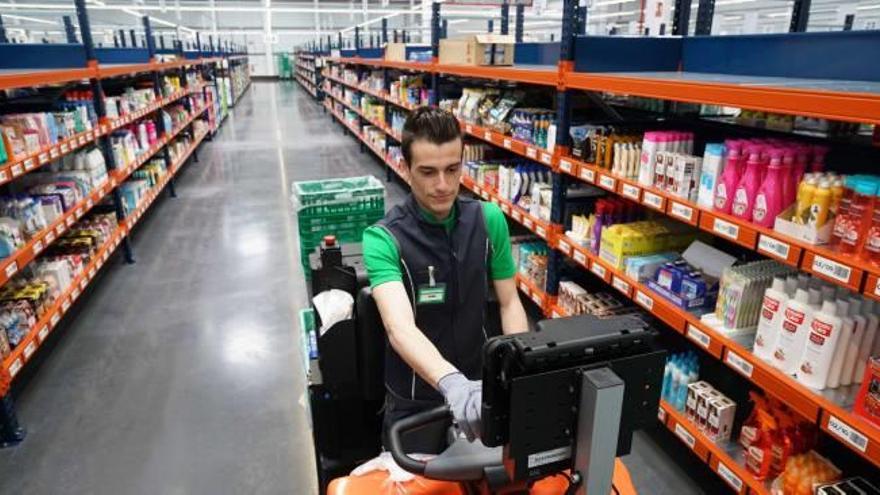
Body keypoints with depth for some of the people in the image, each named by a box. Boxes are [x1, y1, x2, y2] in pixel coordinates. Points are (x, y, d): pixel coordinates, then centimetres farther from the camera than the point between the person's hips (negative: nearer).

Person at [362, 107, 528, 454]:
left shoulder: (489, 220, -10)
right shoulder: (384, 239, -23)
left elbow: (509, 303, -3)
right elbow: (400, 327, -37)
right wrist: (453, 383, -54)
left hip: (481, 383, 4)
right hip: (415, 396, -3)